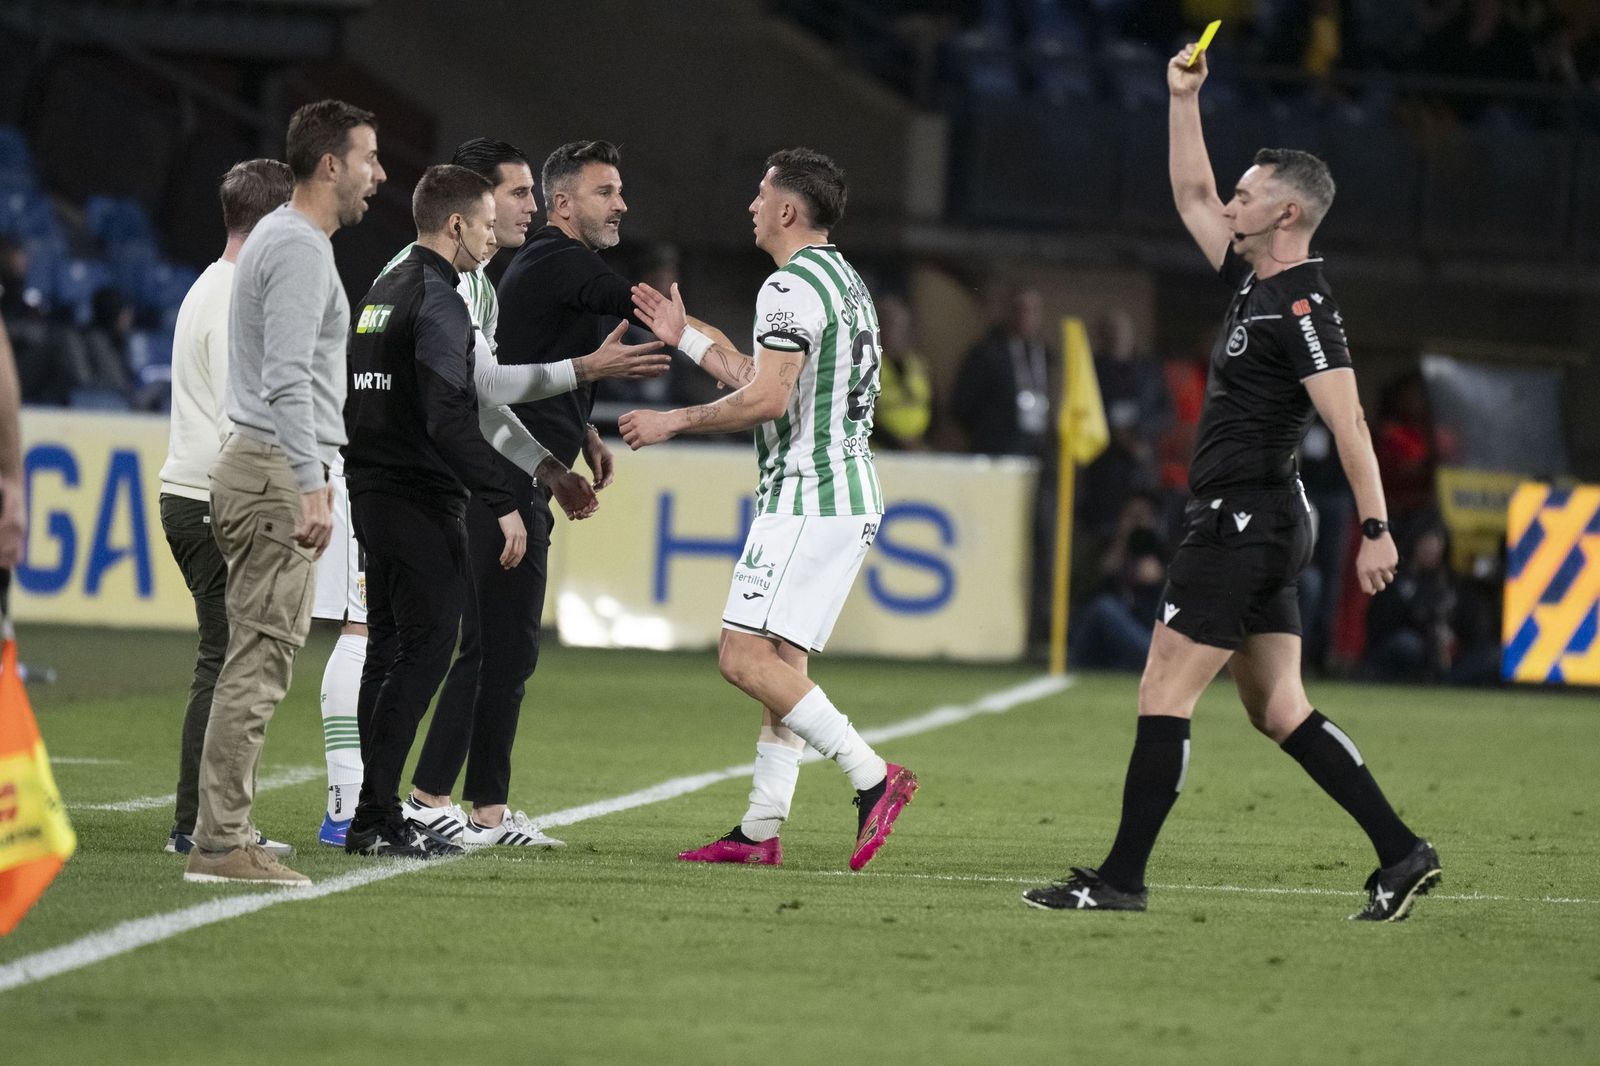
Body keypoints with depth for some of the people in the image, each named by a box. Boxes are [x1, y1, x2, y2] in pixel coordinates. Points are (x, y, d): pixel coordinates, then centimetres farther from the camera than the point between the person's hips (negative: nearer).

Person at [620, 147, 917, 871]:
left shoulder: (793, 285, -13)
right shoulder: (842, 281, 19)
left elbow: (766, 399, -21)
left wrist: (673, 422, -9)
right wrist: (686, 337, 32)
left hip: (808, 499, -10)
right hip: (848, 496, 10)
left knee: (746, 658, -14)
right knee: (783, 661, 10)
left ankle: (873, 777, -19)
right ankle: (760, 831, 8)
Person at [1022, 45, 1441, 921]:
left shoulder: (1303, 308, -15)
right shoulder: (1256, 282, 13)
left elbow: (1349, 423, -22)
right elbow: (1193, 198, 27)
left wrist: (1375, 531, -28)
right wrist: (1184, 99, 22)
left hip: (1244, 522, -10)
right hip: (1251, 526, 10)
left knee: (1163, 696, -7)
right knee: (1277, 710, 9)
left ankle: (1121, 878, -4)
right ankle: (1402, 854, 6)